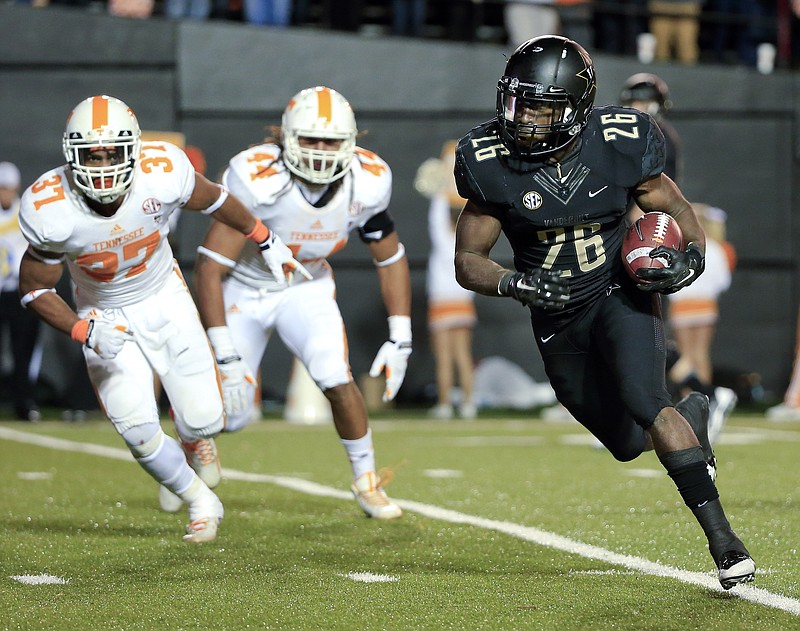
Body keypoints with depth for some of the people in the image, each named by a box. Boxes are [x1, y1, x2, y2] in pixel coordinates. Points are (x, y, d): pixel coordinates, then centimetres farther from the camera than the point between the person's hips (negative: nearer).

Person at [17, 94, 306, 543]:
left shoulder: (162, 176, -26)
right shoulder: (52, 211, -28)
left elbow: (213, 199, -3)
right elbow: (35, 289, -14)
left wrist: (266, 241, 12)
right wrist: (84, 332, -29)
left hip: (165, 299, 1)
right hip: (105, 317, -1)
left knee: (204, 419, -4)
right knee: (138, 430, -13)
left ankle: (196, 436, 37)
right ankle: (201, 503, 16)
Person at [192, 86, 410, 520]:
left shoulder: (367, 183, -20)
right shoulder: (257, 179, -33)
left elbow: (390, 259, -2)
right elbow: (210, 266, -31)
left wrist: (400, 341, -8)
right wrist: (225, 358, -33)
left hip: (306, 289, 2)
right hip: (243, 289, -2)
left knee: (337, 380, -22)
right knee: (230, 414, -3)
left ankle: (367, 482, 1)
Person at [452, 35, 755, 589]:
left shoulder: (619, 145, -18)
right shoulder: (493, 163, -17)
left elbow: (676, 209, -1)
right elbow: (468, 261, -9)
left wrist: (690, 256, -22)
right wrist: (516, 284, -29)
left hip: (621, 295, -2)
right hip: (558, 320, 3)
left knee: (643, 402, -27)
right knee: (629, 444, 11)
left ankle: (723, 537, -22)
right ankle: (691, 414, 47)